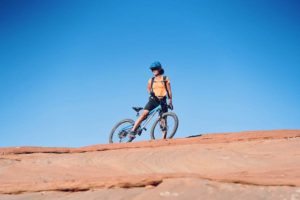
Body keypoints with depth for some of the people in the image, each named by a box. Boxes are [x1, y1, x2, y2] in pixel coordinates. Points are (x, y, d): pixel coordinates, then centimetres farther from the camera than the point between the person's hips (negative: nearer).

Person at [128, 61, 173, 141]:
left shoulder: (165, 79, 6)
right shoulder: (151, 80, 11)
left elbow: (169, 91, 6)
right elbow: (148, 89, 21)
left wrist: (170, 101, 0)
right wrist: (151, 93, -1)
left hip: (163, 100, 0)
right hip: (153, 99, 0)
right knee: (144, 114, -20)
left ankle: (164, 139, 5)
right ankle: (132, 131, -23)